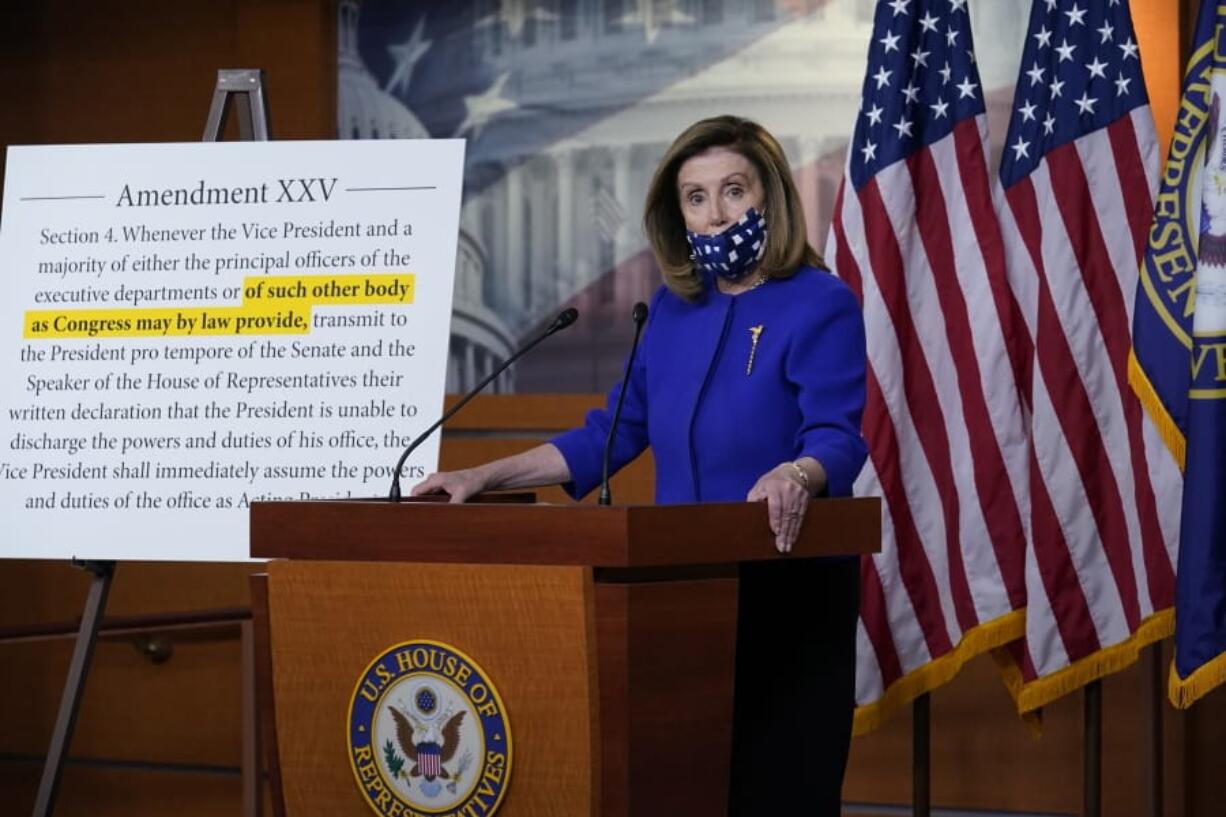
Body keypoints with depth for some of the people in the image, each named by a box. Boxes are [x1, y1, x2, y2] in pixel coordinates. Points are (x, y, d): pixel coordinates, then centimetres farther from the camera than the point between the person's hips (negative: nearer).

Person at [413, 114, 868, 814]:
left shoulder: (821, 305, -9)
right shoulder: (673, 310, 11)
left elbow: (837, 439, -21)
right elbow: (612, 433, 18)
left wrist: (798, 476, -45)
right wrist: (485, 477, 11)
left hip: (788, 595, -6)